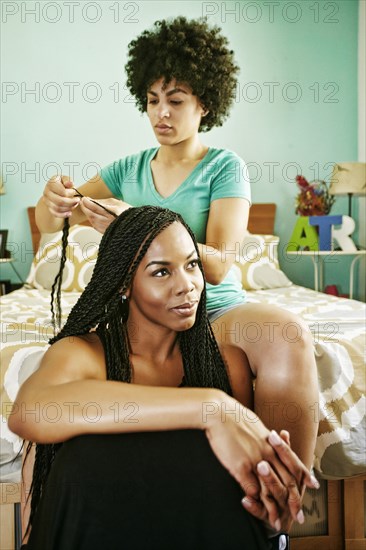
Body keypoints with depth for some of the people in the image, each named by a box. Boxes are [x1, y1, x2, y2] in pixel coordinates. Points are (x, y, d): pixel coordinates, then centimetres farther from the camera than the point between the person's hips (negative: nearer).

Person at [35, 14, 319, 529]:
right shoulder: (129, 169, 14)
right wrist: (55, 199, -14)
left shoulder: (226, 167, 2)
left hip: (216, 312, -2)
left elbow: (219, 265, -12)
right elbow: (48, 224, 11)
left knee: (288, 333, -35)